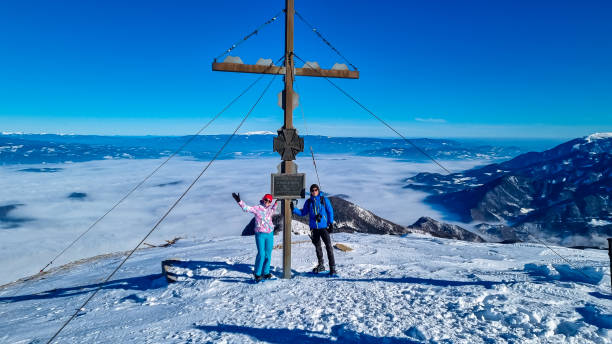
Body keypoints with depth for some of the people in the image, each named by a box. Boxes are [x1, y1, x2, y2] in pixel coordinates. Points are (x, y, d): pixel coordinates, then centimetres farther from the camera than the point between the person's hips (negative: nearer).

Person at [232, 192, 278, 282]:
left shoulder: (270, 209, 9)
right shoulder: (257, 208, -6)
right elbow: (246, 208, -17)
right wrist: (239, 201, -28)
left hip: (270, 234, 5)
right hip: (260, 234, -5)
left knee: (268, 254, 8)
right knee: (261, 254, -10)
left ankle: (265, 273, 20)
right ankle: (257, 274, 3)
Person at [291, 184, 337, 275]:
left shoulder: (324, 200, -1)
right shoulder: (308, 202, 7)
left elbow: (330, 211, 2)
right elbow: (303, 213, 13)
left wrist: (331, 223, -4)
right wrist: (294, 209, 0)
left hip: (323, 227, -4)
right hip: (314, 227, 4)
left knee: (328, 246, -12)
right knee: (317, 246, 13)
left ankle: (332, 267, -9)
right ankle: (321, 265, 27)